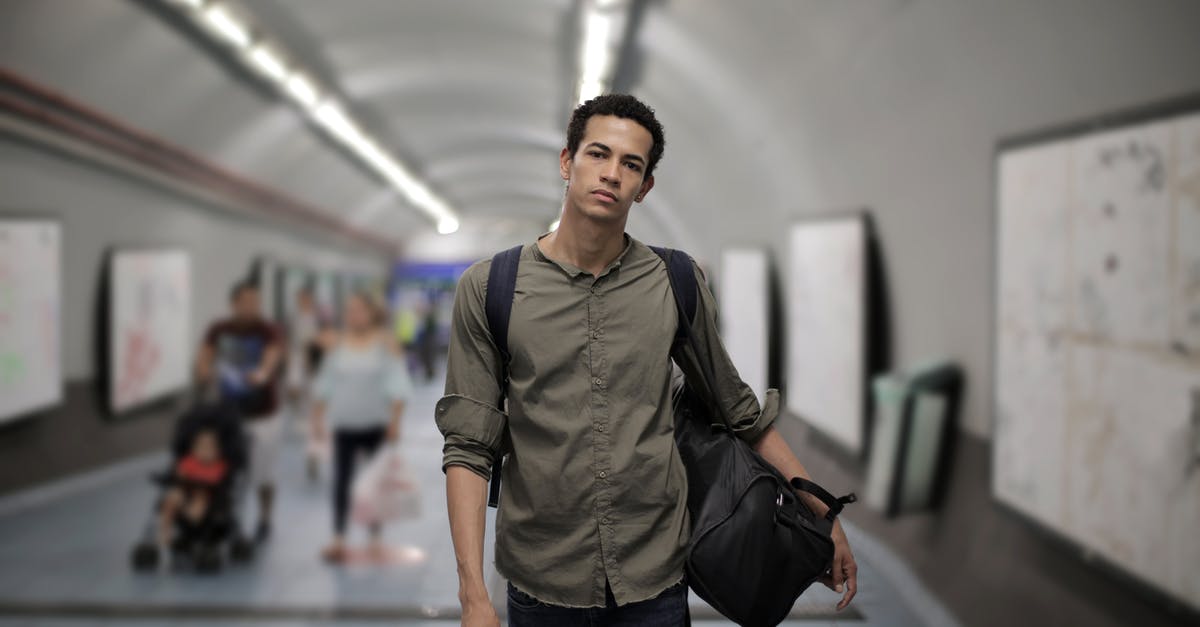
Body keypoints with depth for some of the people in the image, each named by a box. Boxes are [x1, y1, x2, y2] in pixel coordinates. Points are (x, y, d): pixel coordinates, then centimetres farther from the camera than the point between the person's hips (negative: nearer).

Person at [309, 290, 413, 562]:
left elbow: (397, 384, -8)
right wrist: (317, 418, 5)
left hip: (375, 424, -2)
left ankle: (375, 537, 18)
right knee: (341, 481, 0)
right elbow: (325, 383, 9)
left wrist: (395, 421, -14)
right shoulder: (337, 344, 4)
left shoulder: (386, 343, -5)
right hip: (344, 424, 2)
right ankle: (338, 539, 3)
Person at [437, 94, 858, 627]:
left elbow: (742, 413, 11)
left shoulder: (678, 284, 1)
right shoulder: (488, 289, -3)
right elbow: (469, 444, -5)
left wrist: (826, 514, 11)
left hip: (655, 583, 1)